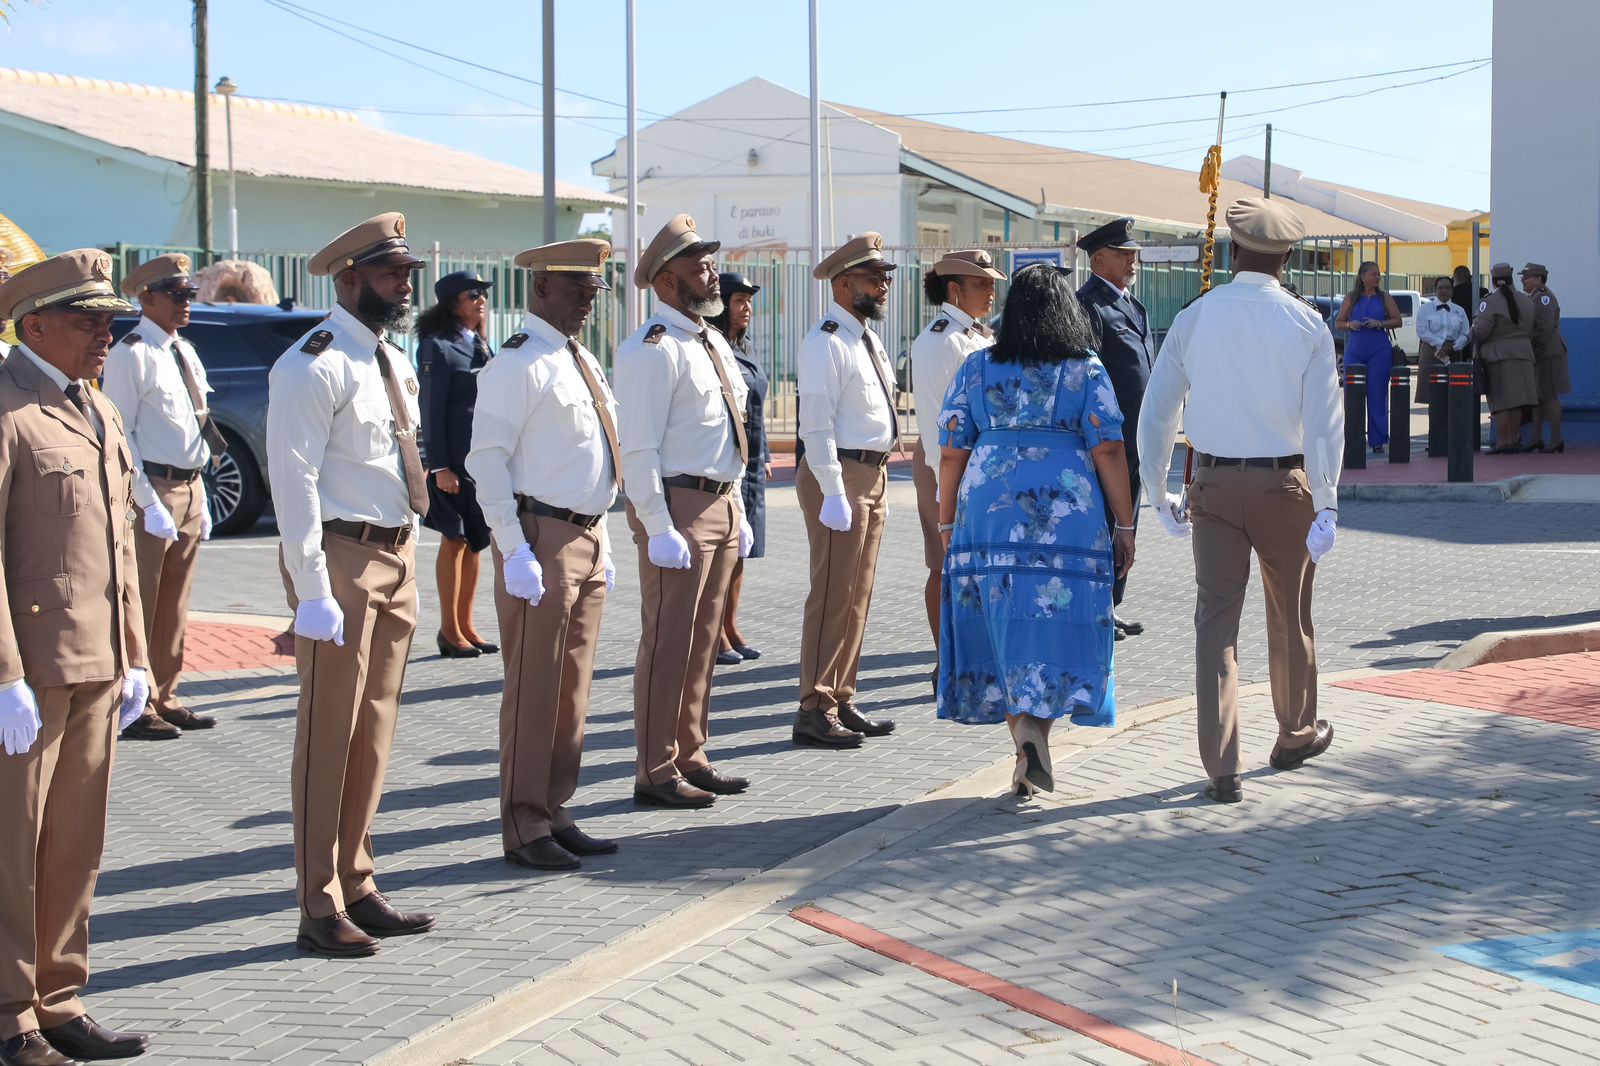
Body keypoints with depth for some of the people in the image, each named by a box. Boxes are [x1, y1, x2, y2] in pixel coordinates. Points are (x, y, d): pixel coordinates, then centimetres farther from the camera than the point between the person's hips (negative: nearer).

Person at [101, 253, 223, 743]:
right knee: (140, 605, -4)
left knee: (174, 606, 13)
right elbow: (119, 433, -15)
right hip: (151, 488, -8)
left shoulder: (185, 352, 15)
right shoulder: (131, 354, -10)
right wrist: (149, 503, -19)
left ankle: (163, 698, 22)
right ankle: (136, 708, 1)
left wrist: (200, 500, 15)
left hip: (190, 487, 8)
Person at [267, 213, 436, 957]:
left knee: (375, 730, 13)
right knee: (329, 734, -3)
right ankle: (321, 909, 5)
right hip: (342, 558, -9)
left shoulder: (394, 363, 15)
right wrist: (312, 590, -21)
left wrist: (407, 563, 17)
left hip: (395, 557, 9)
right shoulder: (314, 365, -13)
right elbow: (293, 480, -17)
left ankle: (356, 888, 23)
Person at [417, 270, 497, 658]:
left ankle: (465, 626, 17)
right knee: (455, 541, -1)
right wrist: (440, 466, -16)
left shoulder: (480, 345, 15)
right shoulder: (437, 347, -8)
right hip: (454, 461, -7)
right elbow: (434, 411, -11)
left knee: (474, 542, 10)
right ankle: (449, 631, 7)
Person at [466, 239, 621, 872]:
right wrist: (516, 550, -21)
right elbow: (487, 459, -16)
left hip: (587, 537, 9)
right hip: (542, 537, -9)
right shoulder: (519, 362, -11)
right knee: (533, 688, -3)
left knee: (573, 687, 13)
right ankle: (524, 830, 5)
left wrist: (600, 542, 18)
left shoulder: (583, 362, 17)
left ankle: (554, 813, 22)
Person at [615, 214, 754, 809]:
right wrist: (660, 529, -22)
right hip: (678, 506, -9)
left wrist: (738, 513, 18)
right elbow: (638, 448, -17)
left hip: (721, 504, 9)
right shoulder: (653, 350, -12)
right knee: (669, 642, -5)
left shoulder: (713, 344, 17)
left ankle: (690, 757, 25)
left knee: (704, 640, 14)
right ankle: (656, 773, 3)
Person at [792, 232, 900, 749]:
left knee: (858, 597, 13)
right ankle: (815, 711, -3)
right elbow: (816, 424, -20)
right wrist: (834, 493, -24)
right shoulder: (827, 342, -13)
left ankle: (842, 703, 21)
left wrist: (877, 483, 19)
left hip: (873, 474, 10)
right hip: (839, 473, -10)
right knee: (833, 596, -8)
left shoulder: (868, 338, 16)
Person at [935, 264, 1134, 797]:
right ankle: (1035, 729, -14)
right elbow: (1108, 450, -4)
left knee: (1002, 627, 9)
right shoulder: (1086, 370, 2)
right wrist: (1124, 526, 1)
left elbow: (951, 452, 5)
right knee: (1054, 627, 3)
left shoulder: (977, 369, 7)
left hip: (989, 519, 2)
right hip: (1068, 518, -2)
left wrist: (946, 523, 15)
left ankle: (1025, 743, 8)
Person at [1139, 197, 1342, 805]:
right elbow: (1324, 423, -11)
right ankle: (1296, 737, 37)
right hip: (1284, 485, 0)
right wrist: (1326, 506, -10)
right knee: (1289, 617, 17)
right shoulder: (1307, 326, -5)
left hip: (1213, 485, 1)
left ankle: (1222, 769, -4)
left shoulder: (1193, 319, -1)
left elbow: (1156, 413, 2)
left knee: (1216, 619, 2)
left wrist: (1158, 494, 11)